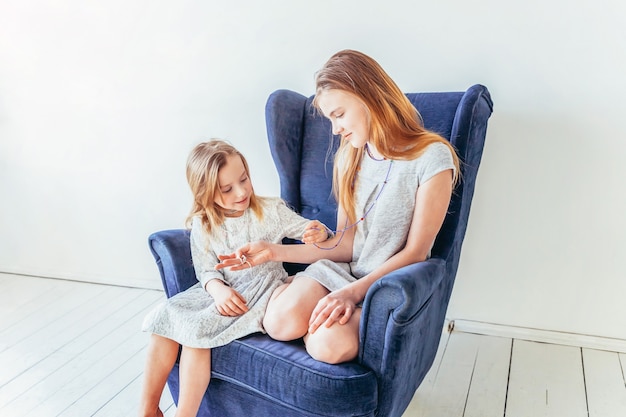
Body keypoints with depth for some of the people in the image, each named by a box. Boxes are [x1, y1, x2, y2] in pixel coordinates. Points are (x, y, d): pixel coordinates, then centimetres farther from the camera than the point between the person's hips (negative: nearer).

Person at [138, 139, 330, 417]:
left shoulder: (271, 211, -5)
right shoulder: (202, 226, 2)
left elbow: (307, 230, -2)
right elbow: (206, 270, 1)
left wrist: (318, 233, -27)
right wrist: (217, 289, -22)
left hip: (260, 291, -4)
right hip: (222, 292, 4)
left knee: (194, 330, -23)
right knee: (163, 320, -13)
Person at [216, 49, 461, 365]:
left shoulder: (431, 157, -13)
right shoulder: (350, 156, 8)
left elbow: (414, 252, -12)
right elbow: (345, 242, 6)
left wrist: (354, 291, -21)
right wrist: (277, 252, -3)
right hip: (343, 268, 4)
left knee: (327, 345, -30)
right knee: (280, 322, -26)